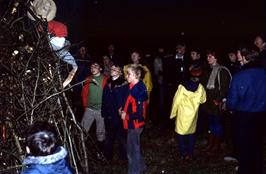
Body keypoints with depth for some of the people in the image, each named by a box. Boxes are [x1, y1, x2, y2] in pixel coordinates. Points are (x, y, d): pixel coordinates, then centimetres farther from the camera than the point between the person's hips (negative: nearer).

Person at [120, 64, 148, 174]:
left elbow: (139, 113, -27)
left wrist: (126, 116, -16)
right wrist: (124, 110, 2)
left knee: (132, 150, 7)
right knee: (135, 148, 24)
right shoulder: (134, 87, 3)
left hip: (135, 124, -9)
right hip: (133, 123, 9)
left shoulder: (138, 90, -25)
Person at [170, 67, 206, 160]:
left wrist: (173, 113, 2)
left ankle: (183, 154, 17)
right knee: (191, 134, 16)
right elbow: (203, 100, 2)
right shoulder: (200, 88, -12)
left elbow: (176, 101, -10)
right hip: (193, 114, 2)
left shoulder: (182, 87, -15)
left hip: (182, 114, -1)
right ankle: (190, 154, 20)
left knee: (181, 133, 12)